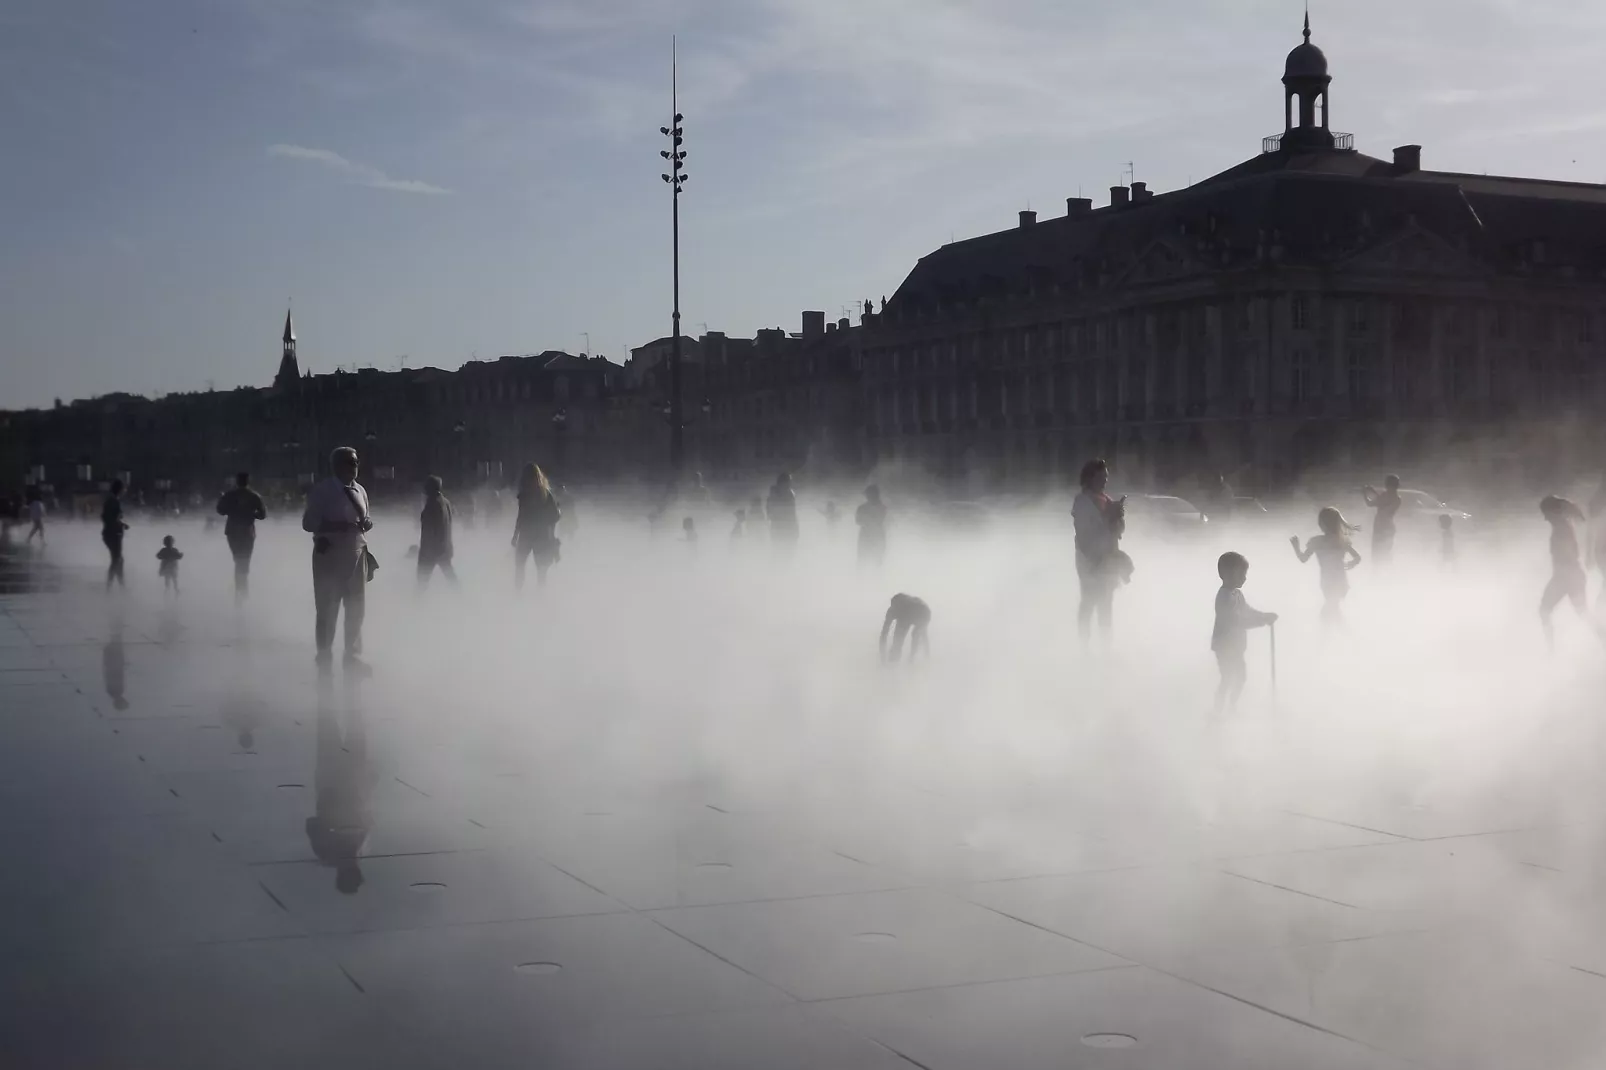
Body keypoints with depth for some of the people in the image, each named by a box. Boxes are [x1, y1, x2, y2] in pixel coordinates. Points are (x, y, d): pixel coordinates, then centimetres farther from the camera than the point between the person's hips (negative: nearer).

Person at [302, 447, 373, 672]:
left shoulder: (360, 490, 8)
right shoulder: (321, 491, -7)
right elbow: (308, 523, -11)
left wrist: (367, 522, -6)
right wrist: (338, 527, -23)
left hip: (356, 553, 5)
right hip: (329, 555, -5)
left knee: (356, 608, 11)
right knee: (328, 609, 1)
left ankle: (353, 656, 24)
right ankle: (324, 656, 14)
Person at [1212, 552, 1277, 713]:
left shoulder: (1236, 593, 5)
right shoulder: (1226, 597, -28)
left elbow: (1247, 610, 17)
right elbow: (1238, 621, -35)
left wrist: (1264, 616, 1)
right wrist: (1263, 620, -33)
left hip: (1235, 645, 10)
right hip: (1225, 646, -10)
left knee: (1241, 676, 21)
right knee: (1227, 679, -1)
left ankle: (1232, 707, 37)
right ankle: (1218, 712, 12)